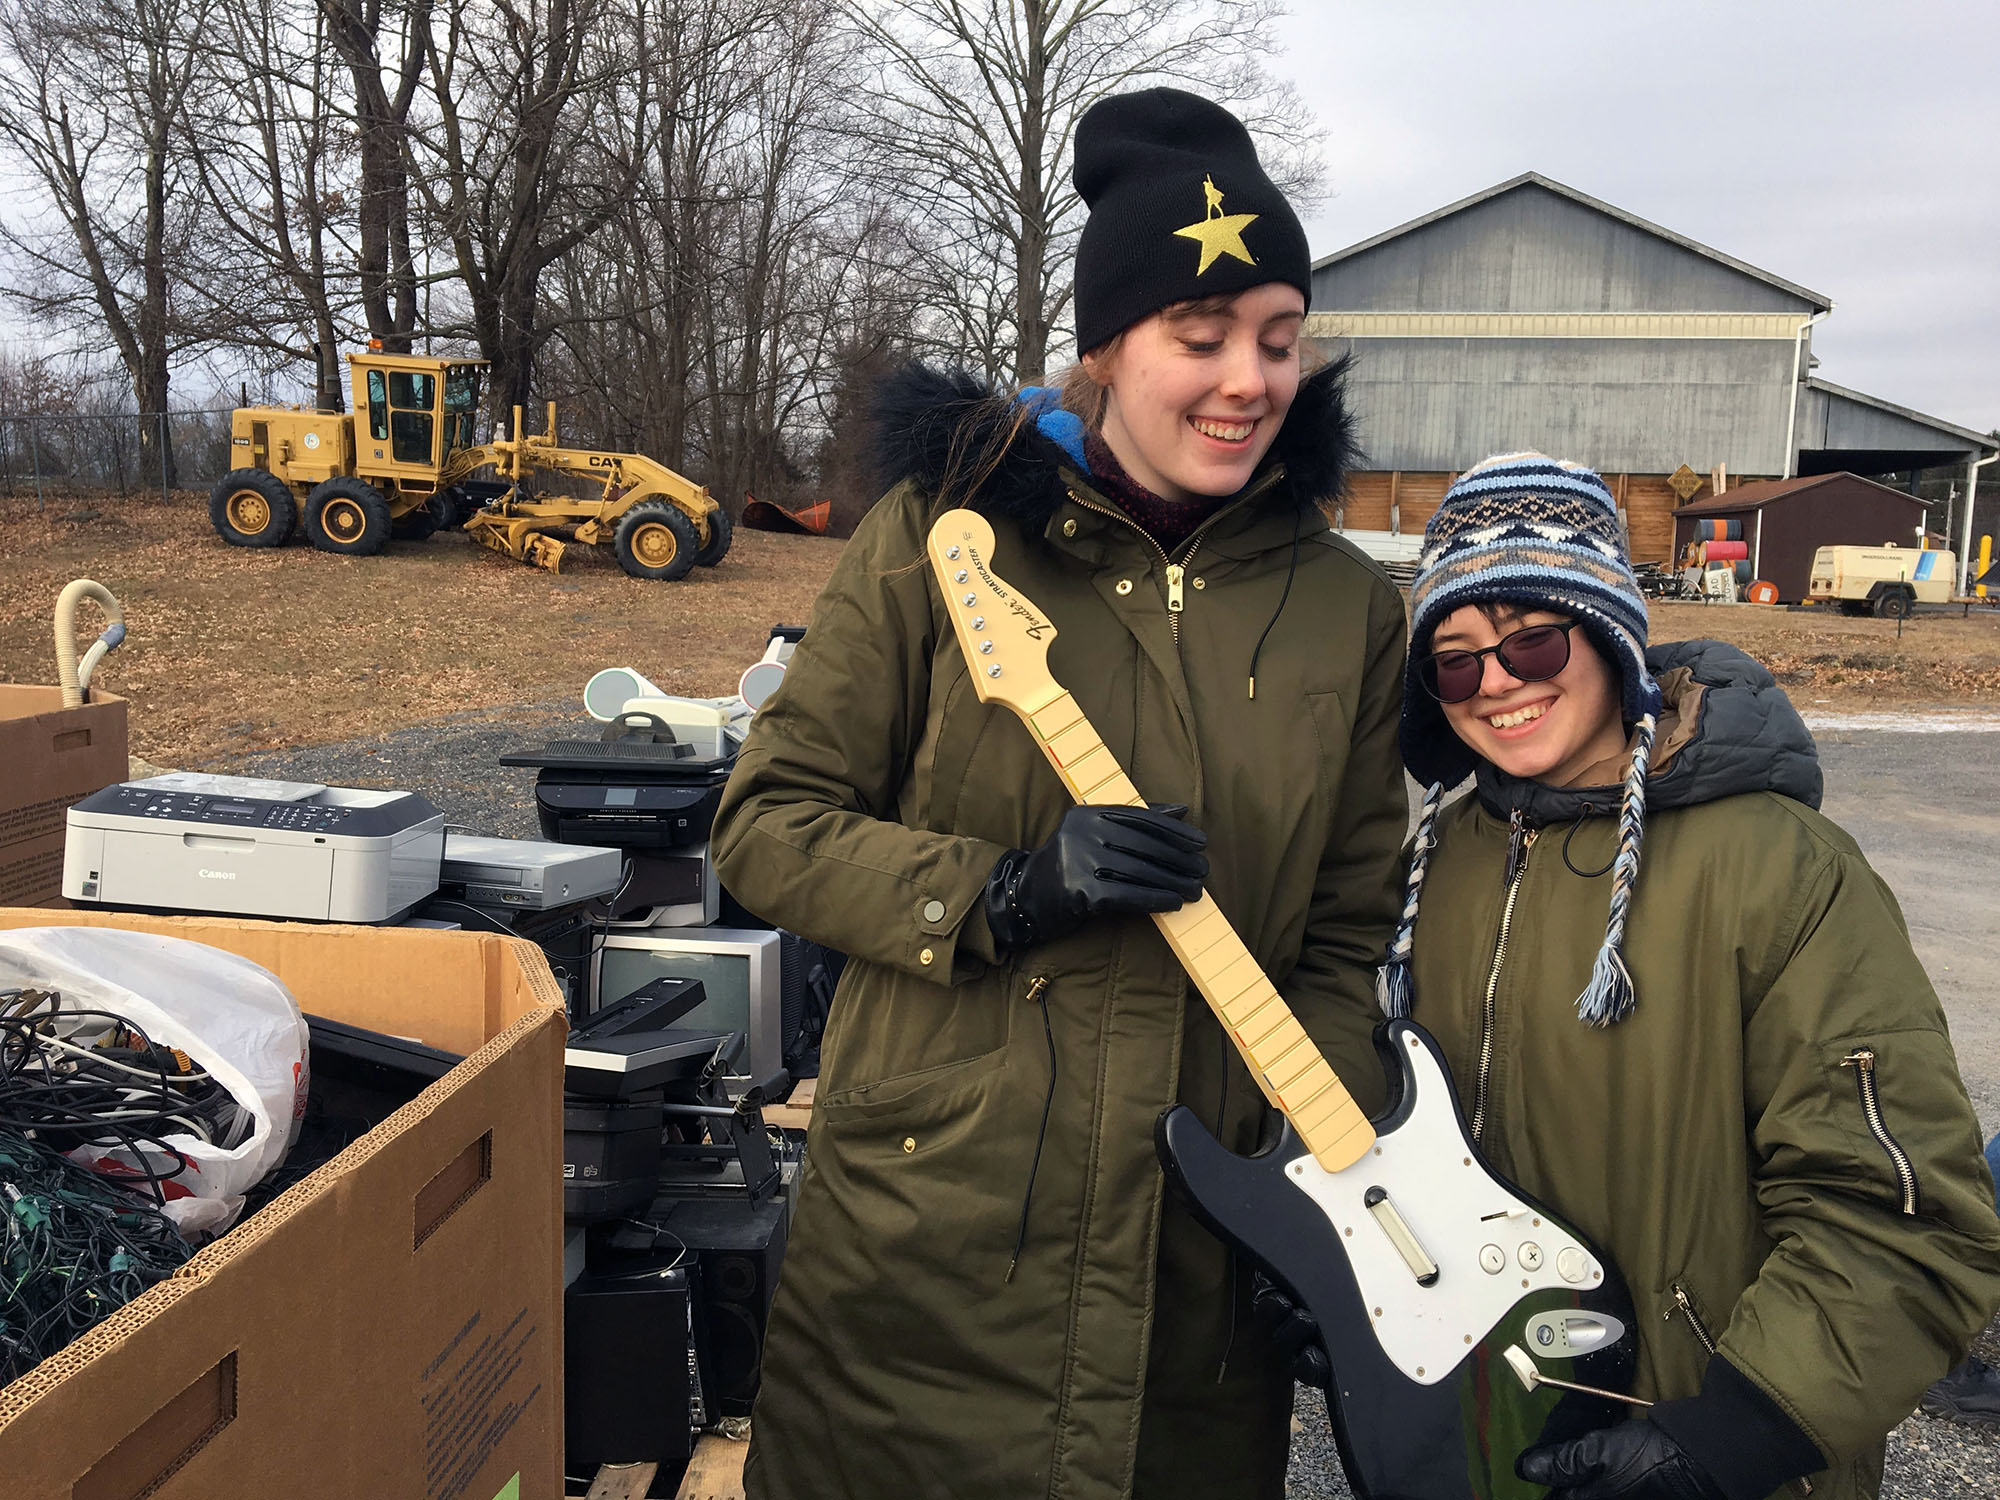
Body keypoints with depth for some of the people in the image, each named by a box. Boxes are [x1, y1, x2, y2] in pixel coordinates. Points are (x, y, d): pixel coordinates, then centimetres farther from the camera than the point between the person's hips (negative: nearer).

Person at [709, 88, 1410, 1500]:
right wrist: (997, 896, -17)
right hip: (922, 1244, -2)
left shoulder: (1348, 606, 3)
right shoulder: (946, 536, -6)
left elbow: (1343, 940, 9)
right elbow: (767, 821, -4)